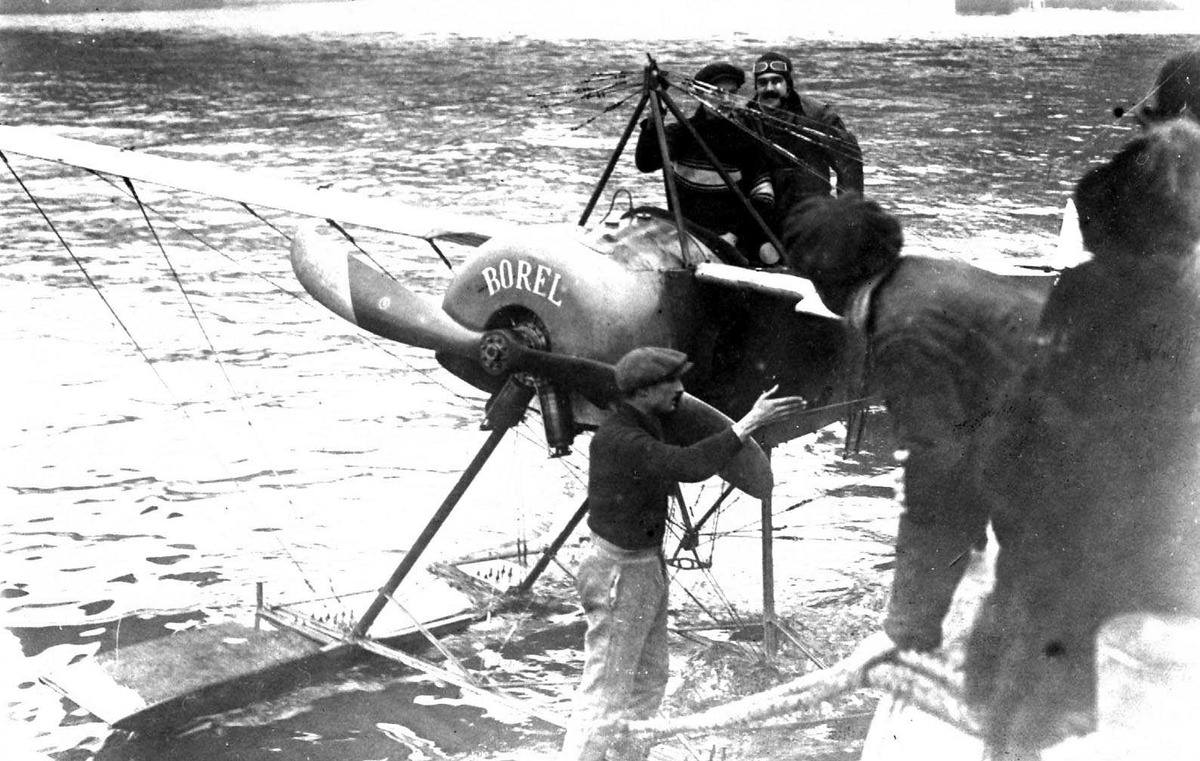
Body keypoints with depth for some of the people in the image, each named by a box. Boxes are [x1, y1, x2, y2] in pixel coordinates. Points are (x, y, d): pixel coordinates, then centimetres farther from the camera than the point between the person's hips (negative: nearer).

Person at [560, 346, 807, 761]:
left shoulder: (646, 426, 6)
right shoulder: (618, 440, -25)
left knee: (649, 679, 19)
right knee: (607, 689, -4)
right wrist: (749, 423, -33)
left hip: (649, 565, 10)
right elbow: (689, 465, -36)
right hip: (620, 573, -10)